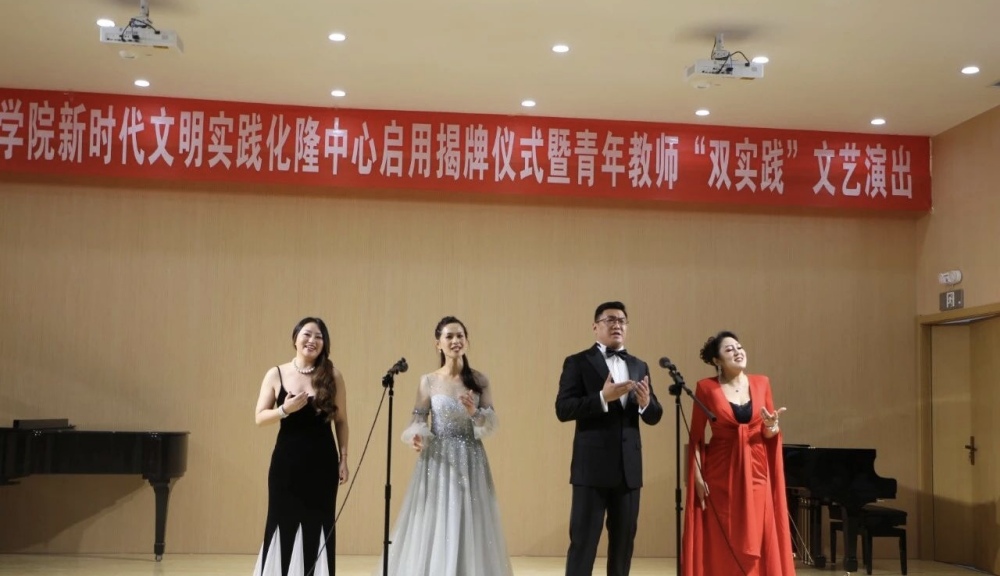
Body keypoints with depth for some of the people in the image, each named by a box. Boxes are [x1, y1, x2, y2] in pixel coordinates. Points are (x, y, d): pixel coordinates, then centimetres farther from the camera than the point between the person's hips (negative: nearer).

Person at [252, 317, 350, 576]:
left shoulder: (332, 376, -1)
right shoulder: (276, 374, 0)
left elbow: (341, 421, 4)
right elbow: (260, 418, 0)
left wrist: (343, 458, 0)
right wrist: (285, 409, -17)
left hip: (322, 462, 0)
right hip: (286, 461, 0)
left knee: (317, 526, 4)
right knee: (283, 525, 3)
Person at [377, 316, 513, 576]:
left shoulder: (480, 380, 2)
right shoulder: (428, 381, 0)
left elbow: (492, 423, 1)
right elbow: (418, 420, 0)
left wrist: (475, 413, -18)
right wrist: (416, 437, -21)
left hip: (470, 462, 1)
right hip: (437, 461, -1)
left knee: (469, 529, 3)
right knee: (433, 527, 1)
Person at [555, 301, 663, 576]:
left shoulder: (639, 366, 14)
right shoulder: (578, 362, -1)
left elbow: (655, 416, 11)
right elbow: (563, 409, -11)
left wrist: (646, 403, -13)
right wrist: (603, 397, -23)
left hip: (628, 467, 5)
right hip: (592, 466, -5)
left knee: (624, 539, 11)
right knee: (583, 540, -3)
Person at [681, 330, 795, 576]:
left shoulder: (761, 383, 5)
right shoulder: (706, 387, -4)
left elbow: (770, 434, 11)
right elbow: (696, 437, -3)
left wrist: (772, 426, -11)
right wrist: (698, 478, -9)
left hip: (756, 474, 3)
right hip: (721, 475, -3)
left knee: (756, 543, 3)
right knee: (721, 546, 1)